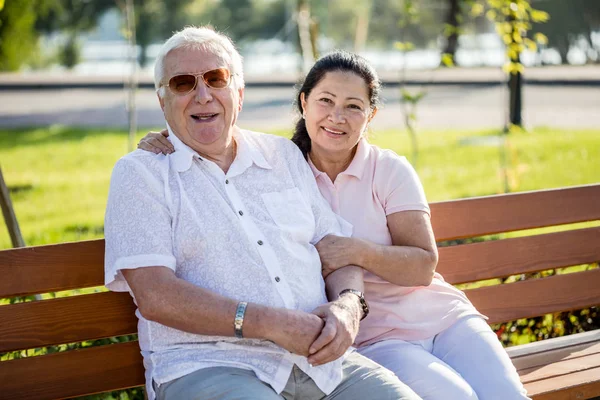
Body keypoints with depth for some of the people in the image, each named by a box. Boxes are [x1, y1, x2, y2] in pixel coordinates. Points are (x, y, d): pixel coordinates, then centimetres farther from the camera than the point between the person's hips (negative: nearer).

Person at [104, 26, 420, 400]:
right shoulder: (139, 173, 4)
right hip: (207, 365, -5)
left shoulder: (284, 155, 20)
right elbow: (155, 296, -8)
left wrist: (349, 304, -5)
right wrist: (271, 324, -16)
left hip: (319, 356, 5)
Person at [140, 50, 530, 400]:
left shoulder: (390, 170, 1)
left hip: (445, 317, 2)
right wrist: (171, 143, -10)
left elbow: (424, 266, -5)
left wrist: (359, 251, -22)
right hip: (375, 338, -1)